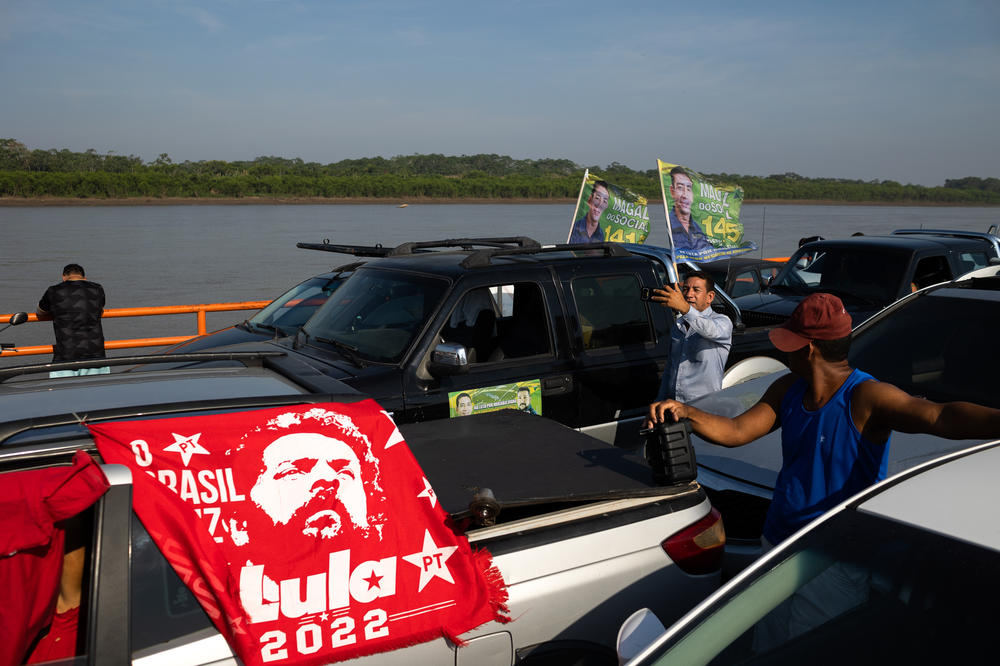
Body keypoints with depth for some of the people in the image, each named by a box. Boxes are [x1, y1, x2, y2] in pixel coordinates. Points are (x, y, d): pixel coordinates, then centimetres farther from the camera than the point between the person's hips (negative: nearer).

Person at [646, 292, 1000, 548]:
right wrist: (685, 412, -11)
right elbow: (736, 432, 3)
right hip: (777, 540, 7)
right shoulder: (788, 389, 2)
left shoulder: (866, 396, -21)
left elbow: (941, 416, -35)